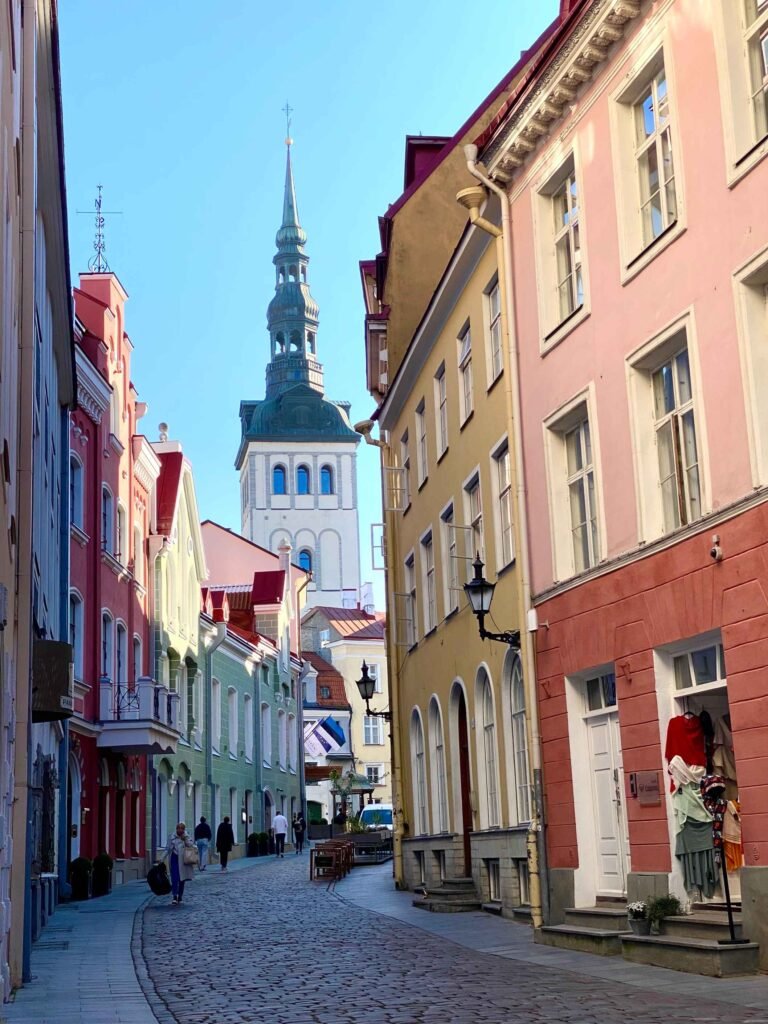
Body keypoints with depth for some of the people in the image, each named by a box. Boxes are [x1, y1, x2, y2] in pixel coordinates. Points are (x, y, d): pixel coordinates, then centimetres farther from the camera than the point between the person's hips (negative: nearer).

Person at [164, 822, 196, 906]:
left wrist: (185, 839, -18)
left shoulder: (187, 836, 2)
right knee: (175, 878, -13)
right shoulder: (172, 836, 1)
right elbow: (168, 848, 6)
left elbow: (192, 846, -8)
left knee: (182, 879, 8)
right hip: (174, 858, -1)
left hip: (183, 860, 1)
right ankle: (175, 897, -14)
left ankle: (180, 897, 22)